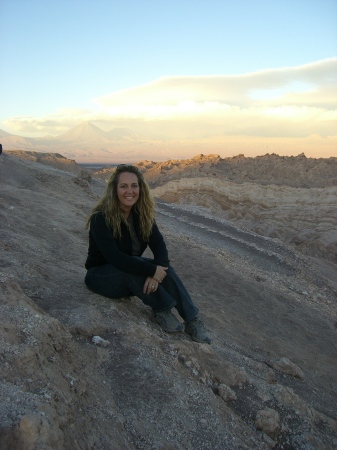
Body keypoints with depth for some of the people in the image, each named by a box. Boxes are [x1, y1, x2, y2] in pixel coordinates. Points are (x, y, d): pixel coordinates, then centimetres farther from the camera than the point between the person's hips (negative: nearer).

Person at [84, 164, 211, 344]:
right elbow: (114, 257, -33)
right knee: (135, 267, -35)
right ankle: (162, 309, -16)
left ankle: (192, 321, -19)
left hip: (129, 268, 5)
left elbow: (159, 244, -14)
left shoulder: (142, 213, -7)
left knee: (164, 267, -22)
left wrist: (157, 271, -33)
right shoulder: (101, 218, -24)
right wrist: (151, 270, -34)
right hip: (102, 274, -5)